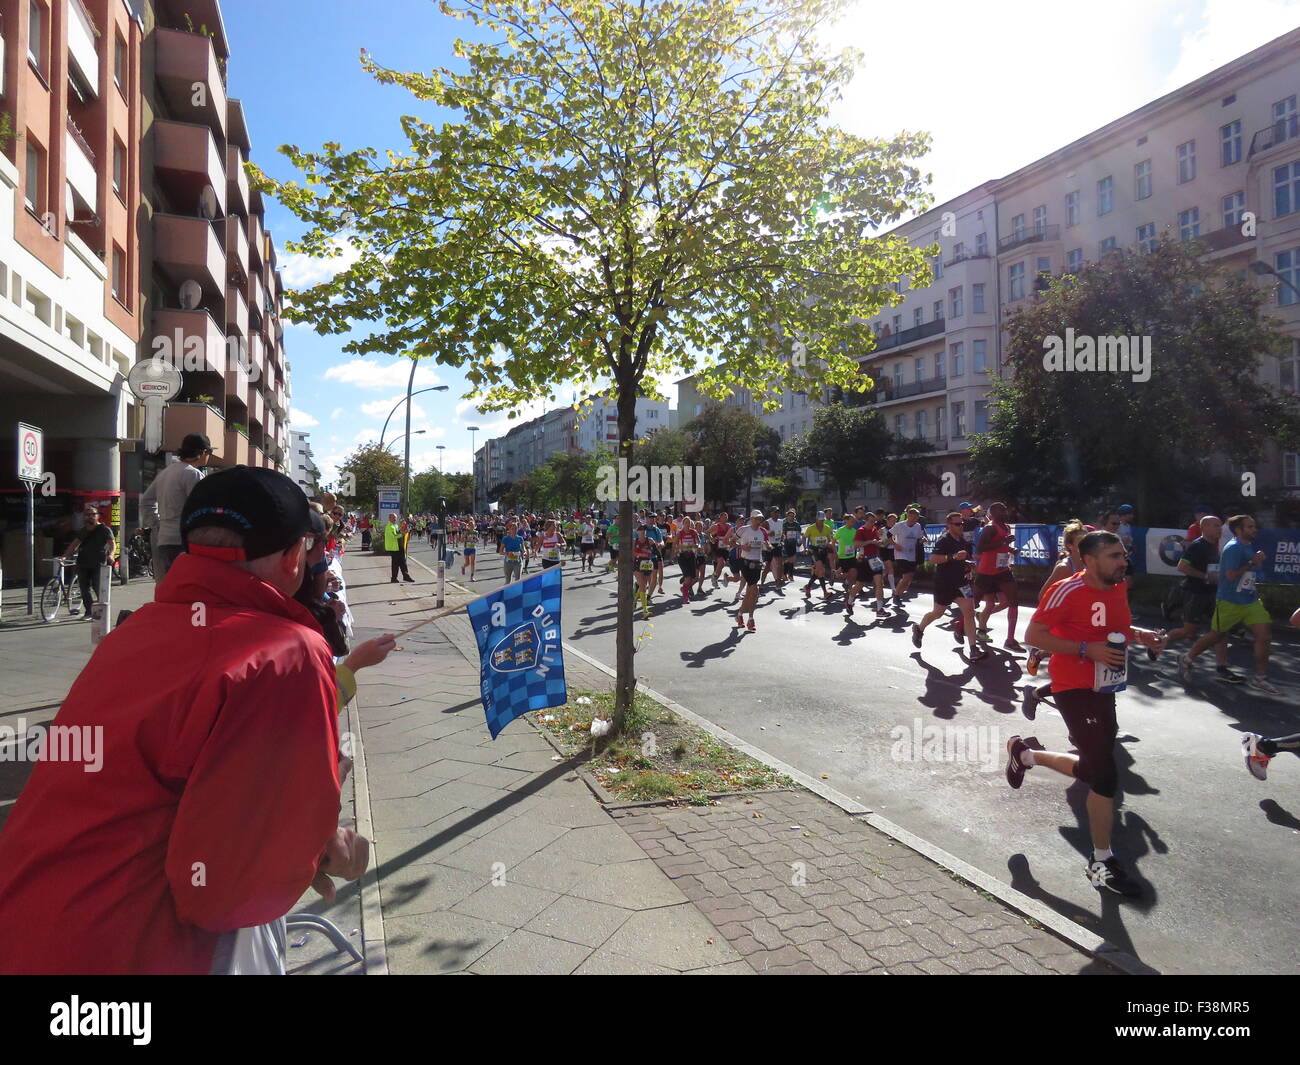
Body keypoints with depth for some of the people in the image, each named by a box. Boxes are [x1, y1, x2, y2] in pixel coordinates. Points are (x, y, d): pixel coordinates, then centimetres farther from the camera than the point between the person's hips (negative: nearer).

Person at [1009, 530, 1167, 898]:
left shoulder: (1119, 588, 7)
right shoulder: (1068, 591, -18)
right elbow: (1034, 635, -19)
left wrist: (1141, 635, 5)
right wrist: (1087, 649, -25)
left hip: (1104, 690, 9)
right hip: (1075, 690, -9)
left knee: (1094, 770, 17)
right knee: (1105, 776, -10)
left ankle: (1025, 753, 40)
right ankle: (1101, 863, 4)